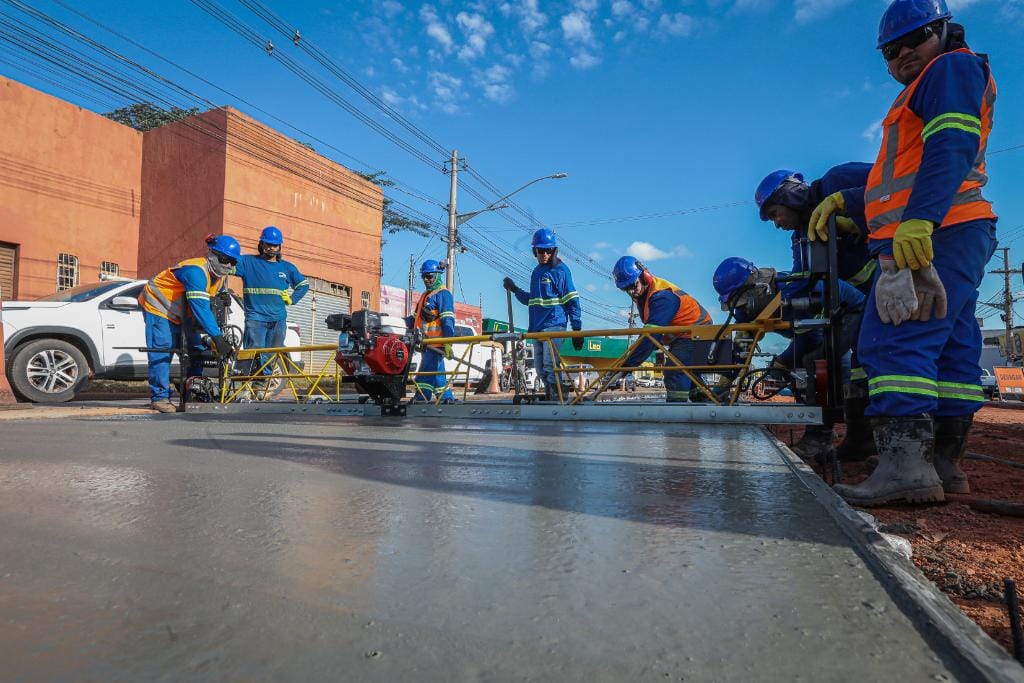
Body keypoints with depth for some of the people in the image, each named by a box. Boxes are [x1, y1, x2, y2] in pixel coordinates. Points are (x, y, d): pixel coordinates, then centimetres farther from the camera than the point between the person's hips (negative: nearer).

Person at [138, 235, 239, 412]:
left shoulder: (221, 277, -4)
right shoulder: (196, 271, -33)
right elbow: (201, 307, -41)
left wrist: (220, 331, -11)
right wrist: (217, 337, -46)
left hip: (180, 313, 9)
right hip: (158, 306, -9)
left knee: (197, 350, 1)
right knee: (161, 352, -12)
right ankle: (159, 397, -7)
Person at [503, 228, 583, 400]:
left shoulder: (560, 270, -3)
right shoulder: (536, 272, 19)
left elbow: (572, 300, -7)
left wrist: (577, 328, -12)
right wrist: (515, 290, 19)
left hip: (554, 324, -7)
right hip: (536, 327, 8)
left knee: (550, 364, -15)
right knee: (540, 368, 8)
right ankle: (549, 395, 18)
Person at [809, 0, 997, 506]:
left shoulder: (953, 67, 4)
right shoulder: (922, 96, 33)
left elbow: (952, 148, -15)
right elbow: (901, 180, 33)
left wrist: (919, 219, -28)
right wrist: (842, 200, 25)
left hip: (934, 235, -10)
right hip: (921, 240, 10)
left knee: (896, 340, -21)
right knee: (948, 348, 6)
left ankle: (905, 463, -28)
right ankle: (943, 464, 10)